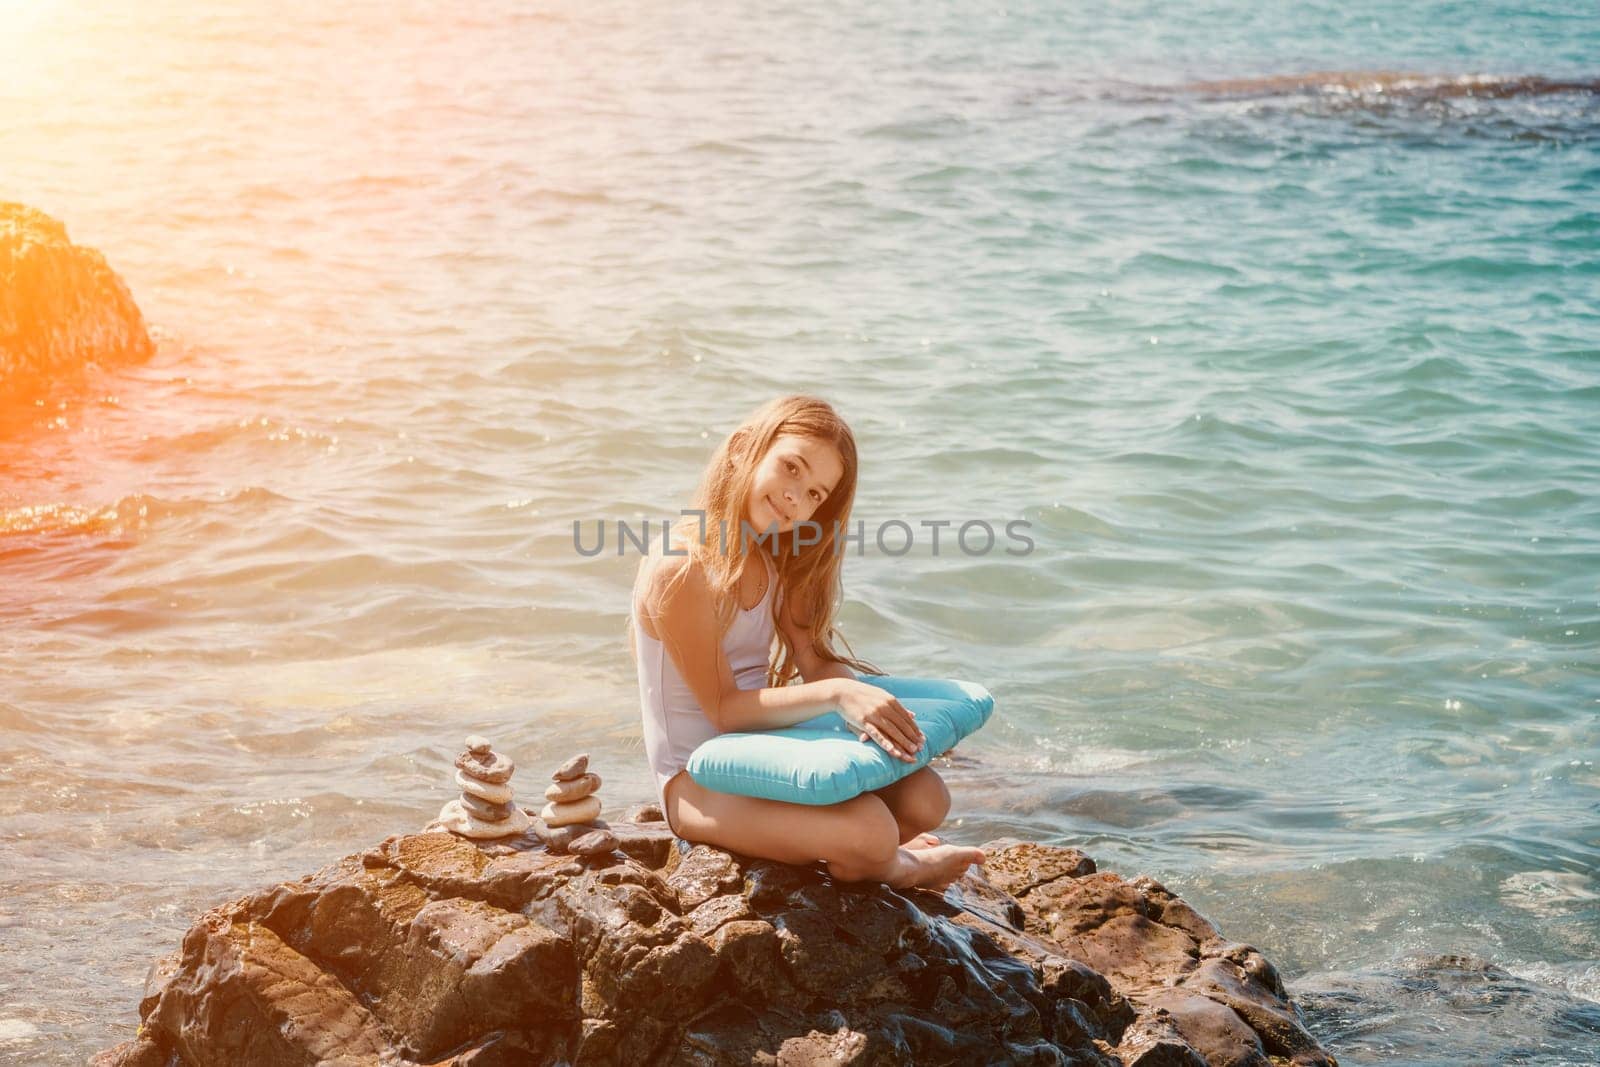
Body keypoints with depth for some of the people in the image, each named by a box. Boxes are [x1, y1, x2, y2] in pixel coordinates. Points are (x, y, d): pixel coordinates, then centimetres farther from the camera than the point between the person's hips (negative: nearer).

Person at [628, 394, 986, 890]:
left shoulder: (779, 561, 7)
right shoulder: (680, 568, -20)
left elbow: (817, 661, -1)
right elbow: (724, 708, -21)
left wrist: (865, 705, -24)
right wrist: (837, 694, -32)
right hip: (697, 779, -8)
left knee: (924, 797, -10)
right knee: (868, 831, -26)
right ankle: (894, 868, 7)